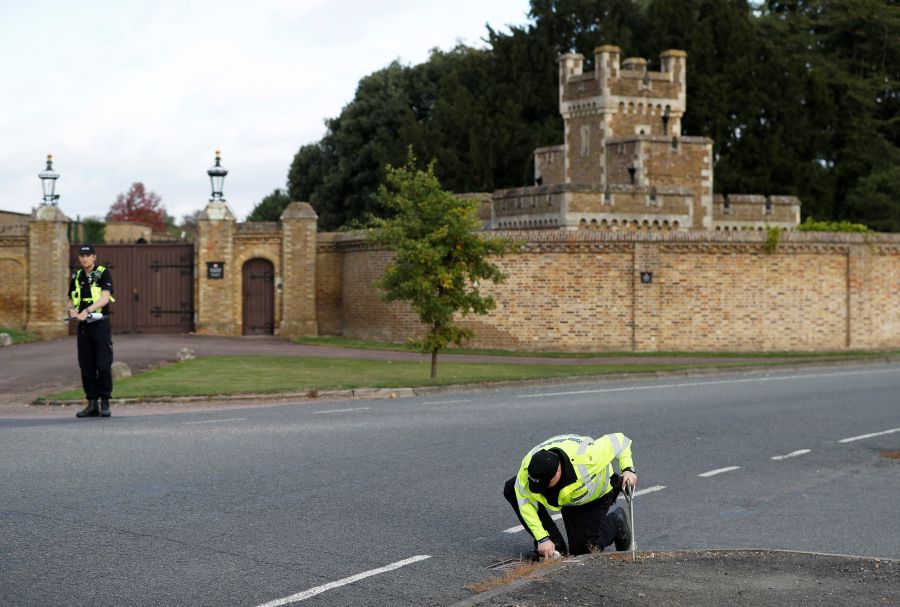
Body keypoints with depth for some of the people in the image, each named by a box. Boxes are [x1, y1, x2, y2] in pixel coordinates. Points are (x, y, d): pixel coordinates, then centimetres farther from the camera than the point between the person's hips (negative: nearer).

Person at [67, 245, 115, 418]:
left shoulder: (103, 273, -3)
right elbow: (71, 300, 17)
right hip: (83, 325, 5)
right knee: (86, 365, 4)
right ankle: (92, 404, 9)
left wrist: (87, 310, -27)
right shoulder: (76, 277, 13)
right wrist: (72, 310, -6)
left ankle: (105, 403, 0)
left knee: (103, 365, -6)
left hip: (100, 324, -5)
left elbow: (105, 298, -15)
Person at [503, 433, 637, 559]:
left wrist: (627, 469, -37)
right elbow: (526, 504, -27)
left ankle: (616, 523, 20)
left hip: (596, 495, -4)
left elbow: (618, 440, -27)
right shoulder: (527, 468, -35)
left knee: (582, 549, -11)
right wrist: (542, 539, -32)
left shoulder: (586, 456, -43)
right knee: (511, 489, -19)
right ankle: (555, 545, -11)